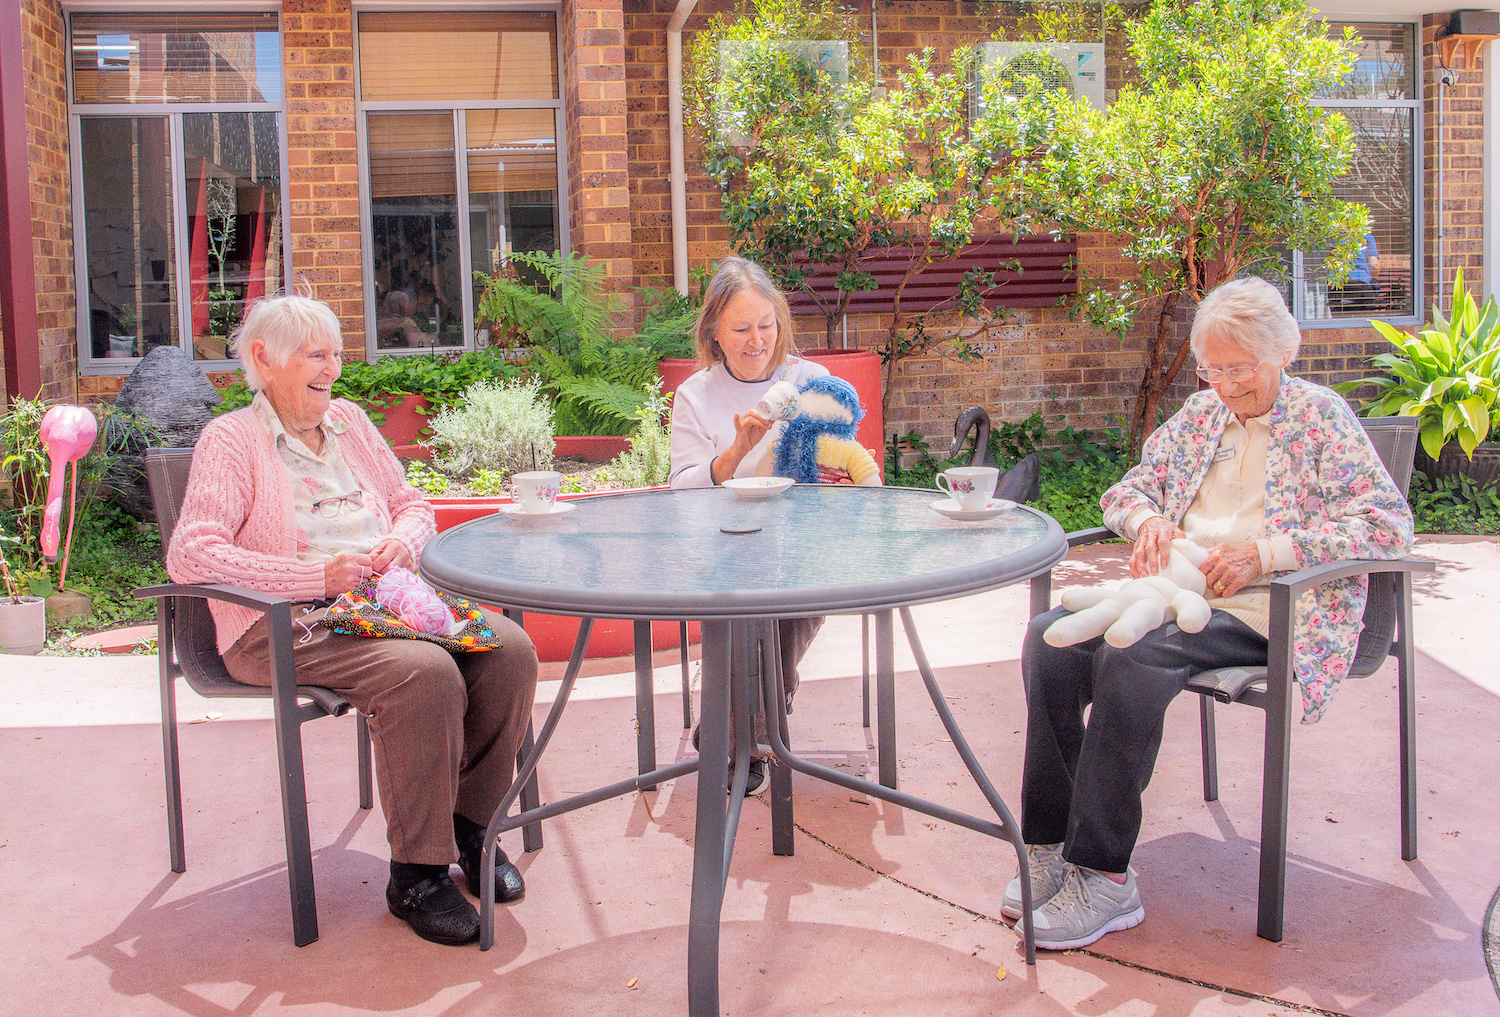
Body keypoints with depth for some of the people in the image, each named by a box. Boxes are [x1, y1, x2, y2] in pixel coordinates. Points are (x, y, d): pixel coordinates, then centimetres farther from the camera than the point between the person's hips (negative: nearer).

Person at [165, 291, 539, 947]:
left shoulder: (349, 421, 19)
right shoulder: (232, 439, -1)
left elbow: (413, 505, 25)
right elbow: (190, 555, -14)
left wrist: (403, 540, -2)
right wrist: (317, 577, -21)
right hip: (286, 625, -6)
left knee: (508, 647, -19)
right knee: (424, 672, -33)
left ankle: (473, 825, -1)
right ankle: (416, 875, -19)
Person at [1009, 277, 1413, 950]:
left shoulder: (1321, 416, 3)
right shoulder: (1199, 414, 20)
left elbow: (1389, 522, -7)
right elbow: (1127, 489, 25)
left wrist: (1266, 551, -17)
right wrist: (1148, 520, -1)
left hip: (1262, 609, -6)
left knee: (1130, 656, -34)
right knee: (1051, 636, -22)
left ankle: (1103, 876, -27)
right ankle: (1052, 845, -18)